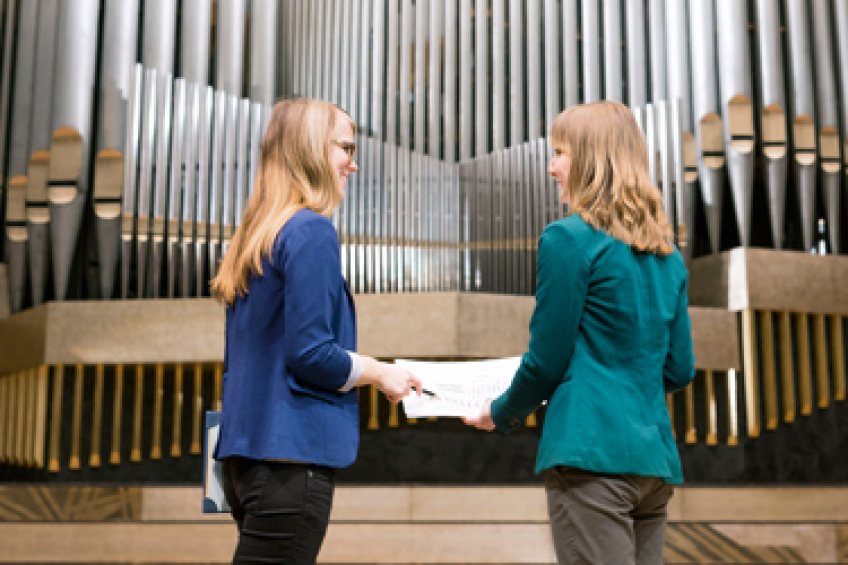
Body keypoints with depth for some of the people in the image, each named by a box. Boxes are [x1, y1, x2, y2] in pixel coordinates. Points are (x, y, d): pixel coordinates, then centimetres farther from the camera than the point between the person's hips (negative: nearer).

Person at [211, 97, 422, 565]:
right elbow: (309, 353, -18)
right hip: (291, 454, -9)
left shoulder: (256, 235, 15)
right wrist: (378, 373, -3)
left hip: (247, 450, 9)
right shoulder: (311, 231, -12)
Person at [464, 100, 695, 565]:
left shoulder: (569, 239, -8)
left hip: (593, 451, -8)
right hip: (656, 456, 8)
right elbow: (679, 369, 16)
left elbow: (546, 361, -6)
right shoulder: (667, 254, 13)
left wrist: (502, 414, 11)